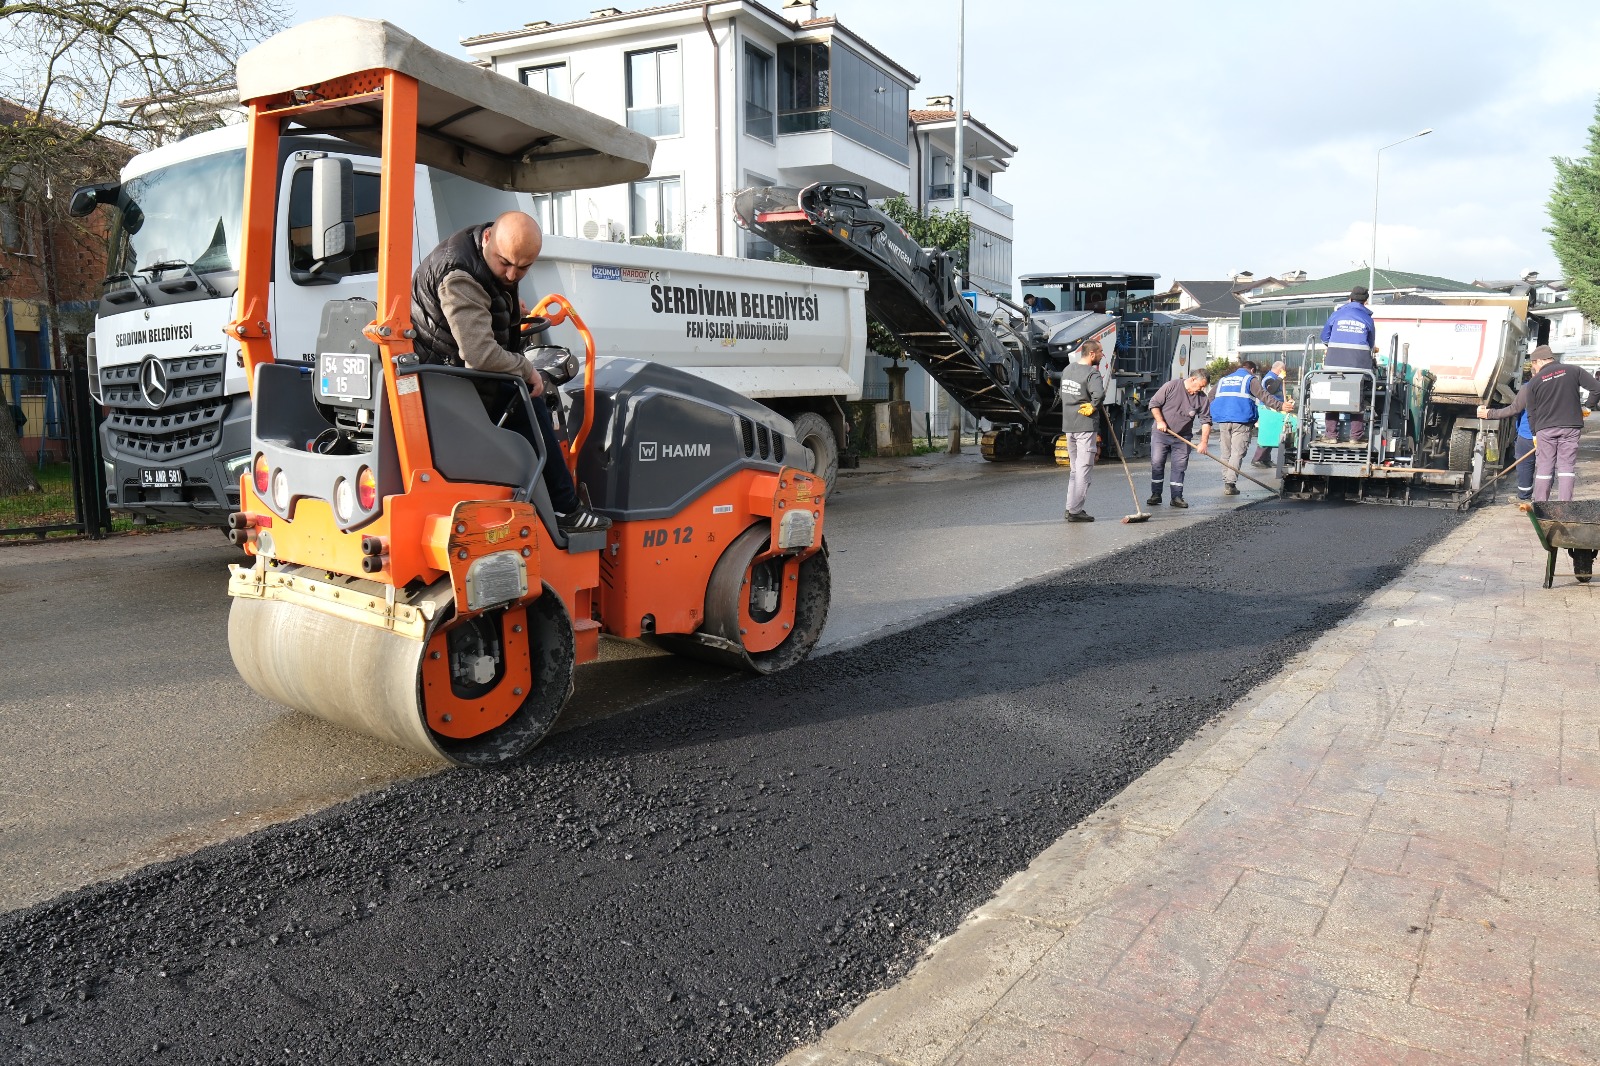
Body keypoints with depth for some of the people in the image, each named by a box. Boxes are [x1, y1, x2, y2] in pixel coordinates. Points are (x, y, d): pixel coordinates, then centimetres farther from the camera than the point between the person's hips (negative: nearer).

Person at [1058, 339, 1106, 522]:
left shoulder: (1067, 369, 11)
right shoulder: (1092, 373, -15)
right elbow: (1099, 394, -32)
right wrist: (1093, 406, -15)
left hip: (1068, 425, 8)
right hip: (1085, 426, -8)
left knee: (1075, 468, 17)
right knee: (1084, 469, -2)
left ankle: (1070, 508, 20)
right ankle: (1075, 511, -2)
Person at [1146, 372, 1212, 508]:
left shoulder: (1203, 399, -2)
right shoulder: (1172, 386, -10)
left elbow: (1206, 421, -2)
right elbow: (1154, 403, -5)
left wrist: (1204, 442, -12)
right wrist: (1160, 421, -15)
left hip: (1182, 438, 2)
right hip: (1161, 434, -2)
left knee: (1179, 467, 1)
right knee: (1157, 464, -3)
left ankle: (1177, 497, 7)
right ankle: (1156, 495, 6)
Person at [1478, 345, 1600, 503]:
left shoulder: (1534, 382, 1)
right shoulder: (1574, 371, 2)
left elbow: (1531, 413, 5)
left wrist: (1535, 434, 14)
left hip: (1545, 430, 0)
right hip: (1571, 427, 0)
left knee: (1544, 468, 7)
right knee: (1567, 466, 4)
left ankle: (1540, 505, 10)